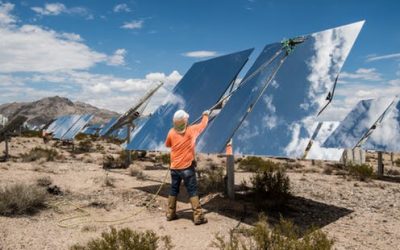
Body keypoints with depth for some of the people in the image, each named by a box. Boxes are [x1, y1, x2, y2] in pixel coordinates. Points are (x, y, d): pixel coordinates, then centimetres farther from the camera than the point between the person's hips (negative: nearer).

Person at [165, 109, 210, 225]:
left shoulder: (171, 132, -1)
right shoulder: (191, 130, -8)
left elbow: (167, 144, 18)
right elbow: (203, 124, 9)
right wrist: (206, 115, 28)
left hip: (174, 167, 4)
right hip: (187, 167, -4)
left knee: (173, 191, 15)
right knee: (192, 192, -1)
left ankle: (170, 214, 24)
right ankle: (198, 216, -2)